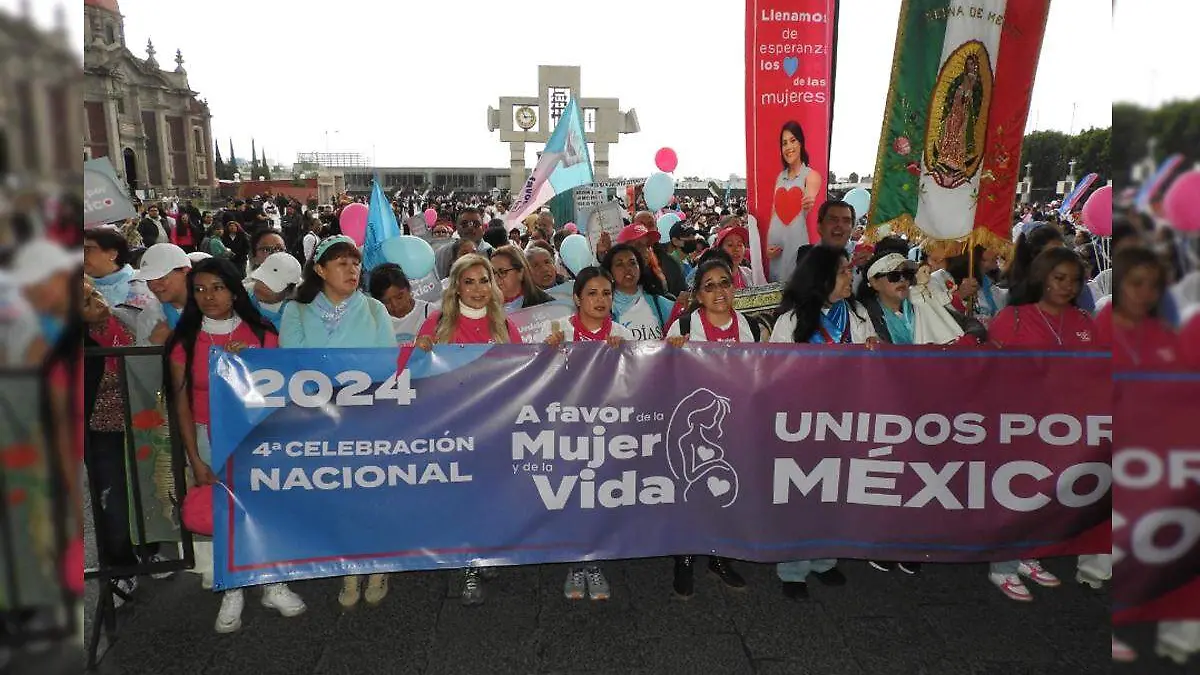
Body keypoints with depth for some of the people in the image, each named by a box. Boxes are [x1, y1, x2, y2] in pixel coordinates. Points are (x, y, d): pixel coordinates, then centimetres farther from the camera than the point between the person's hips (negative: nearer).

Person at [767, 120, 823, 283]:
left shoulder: (811, 175, -2)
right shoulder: (780, 177, 14)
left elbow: (809, 202, -20)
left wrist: (809, 204, -44)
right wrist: (767, 244, 4)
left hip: (797, 242, -5)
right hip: (776, 245, 5)